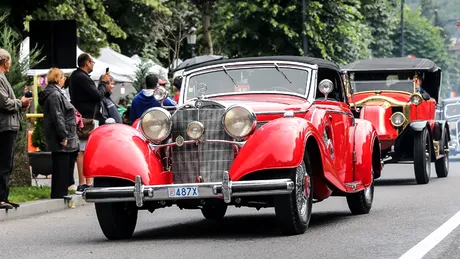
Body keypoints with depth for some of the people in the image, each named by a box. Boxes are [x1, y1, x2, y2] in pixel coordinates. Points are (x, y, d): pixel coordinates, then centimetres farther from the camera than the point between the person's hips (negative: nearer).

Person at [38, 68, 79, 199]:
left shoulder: (57, 93, 20)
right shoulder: (54, 95, -15)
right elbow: (57, 118, -21)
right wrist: (63, 137, -21)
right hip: (60, 139, -11)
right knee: (61, 165, -8)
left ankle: (61, 192, 17)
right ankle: (59, 192, -5)